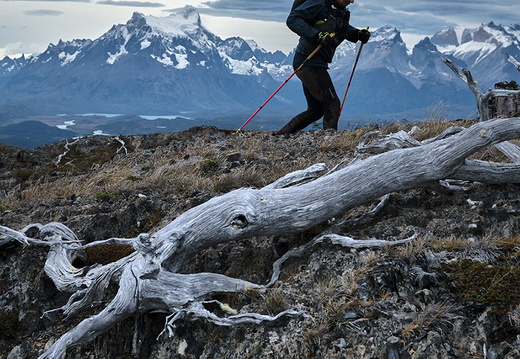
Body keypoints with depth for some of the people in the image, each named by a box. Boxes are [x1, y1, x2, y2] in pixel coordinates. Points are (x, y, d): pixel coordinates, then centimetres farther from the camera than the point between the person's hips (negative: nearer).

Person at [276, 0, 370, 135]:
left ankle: (281, 135, 21)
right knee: (332, 105, -9)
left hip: (318, 64, 10)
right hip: (308, 63, -10)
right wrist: (317, 35, -28)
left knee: (316, 110, 15)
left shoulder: (341, 12, 13)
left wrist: (358, 34, 9)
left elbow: (345, 29, 32)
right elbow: (292, 19, -18)